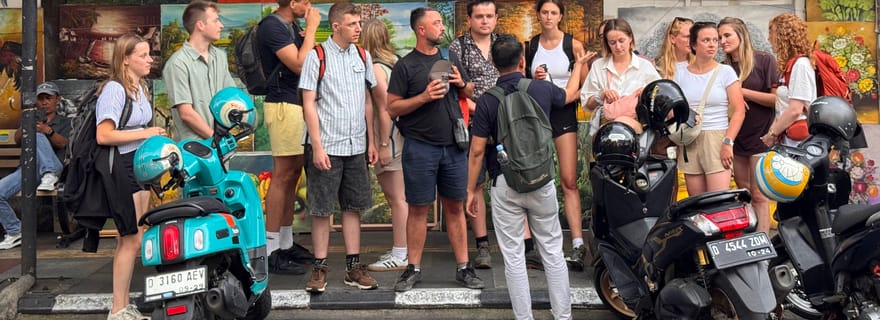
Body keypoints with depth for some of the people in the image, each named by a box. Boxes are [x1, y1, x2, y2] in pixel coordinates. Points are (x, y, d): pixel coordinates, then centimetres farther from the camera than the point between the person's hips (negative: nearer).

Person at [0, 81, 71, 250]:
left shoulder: (64, 122, 19)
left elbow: (62, 143, -2)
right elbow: (17, 140, 9)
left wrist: (49, 131, -24)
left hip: (53, 167, -4)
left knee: (38, 136, -29)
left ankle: (49, 175, -39)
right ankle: (15, 232, -4)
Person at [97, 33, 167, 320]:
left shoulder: (140, 88, 14)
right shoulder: (114, 89, -15)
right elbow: (103, 135, -24)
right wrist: (144, 134, -19)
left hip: (140, 165, 9)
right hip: (121, 169, -9)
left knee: (132, 239, 12)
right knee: (131, 240, -7)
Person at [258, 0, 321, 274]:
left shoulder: (290, 27, 15)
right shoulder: (272, 27, -13)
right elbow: (299, 65, -21)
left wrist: (308, 32, 7)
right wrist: (311, 29, -15)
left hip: (298, 104, 10)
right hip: (284, 105, -10)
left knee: (293, 173, 12)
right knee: (282, 175, -9)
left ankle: (286, 243, 20)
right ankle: (271, 251, -5)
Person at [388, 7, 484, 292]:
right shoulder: (405, 65, -3)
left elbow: (470, 93, 20)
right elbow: (393, 108, -6)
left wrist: (462, 84, -2)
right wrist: (424, 97, -18)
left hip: (453, 147, 4)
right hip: (420, 148, -3)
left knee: (455, 207, 8)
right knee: (419, 209, 4)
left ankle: (463, 267, 14)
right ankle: (414, 268, 14)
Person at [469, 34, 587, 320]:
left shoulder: (487, 101, -8)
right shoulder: (542, 89, -1)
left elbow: (477, 150, -7)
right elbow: (570, 94, 22)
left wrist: (471, 190, 3)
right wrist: (578, 65, 41)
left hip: (505, 185, -2)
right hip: (542, 181, 2)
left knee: (513, 256, 5)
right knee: (552, 252, 12)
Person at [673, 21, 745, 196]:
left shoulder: (725, 72, 2)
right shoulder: (681, 74, 11)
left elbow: (739, 111, -3)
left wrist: (728, 142, -10)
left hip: (717, 138, -3)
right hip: (689, 142, 3)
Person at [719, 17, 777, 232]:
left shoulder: (764, 60, -5)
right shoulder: (725, 68, 10)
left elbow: (777, 99, -11)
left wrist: (742, 92, -14)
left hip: (760, 135, -6)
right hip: (737, 137, 6)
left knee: (758, 195, -6)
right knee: (742, 192, 11)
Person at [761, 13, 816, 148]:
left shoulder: (801, 64, -12)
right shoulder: (789, 65, 16)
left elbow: (795, 110, -18)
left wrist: (772, 134, -10)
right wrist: (772, 130, 4)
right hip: (788, 138, 8)